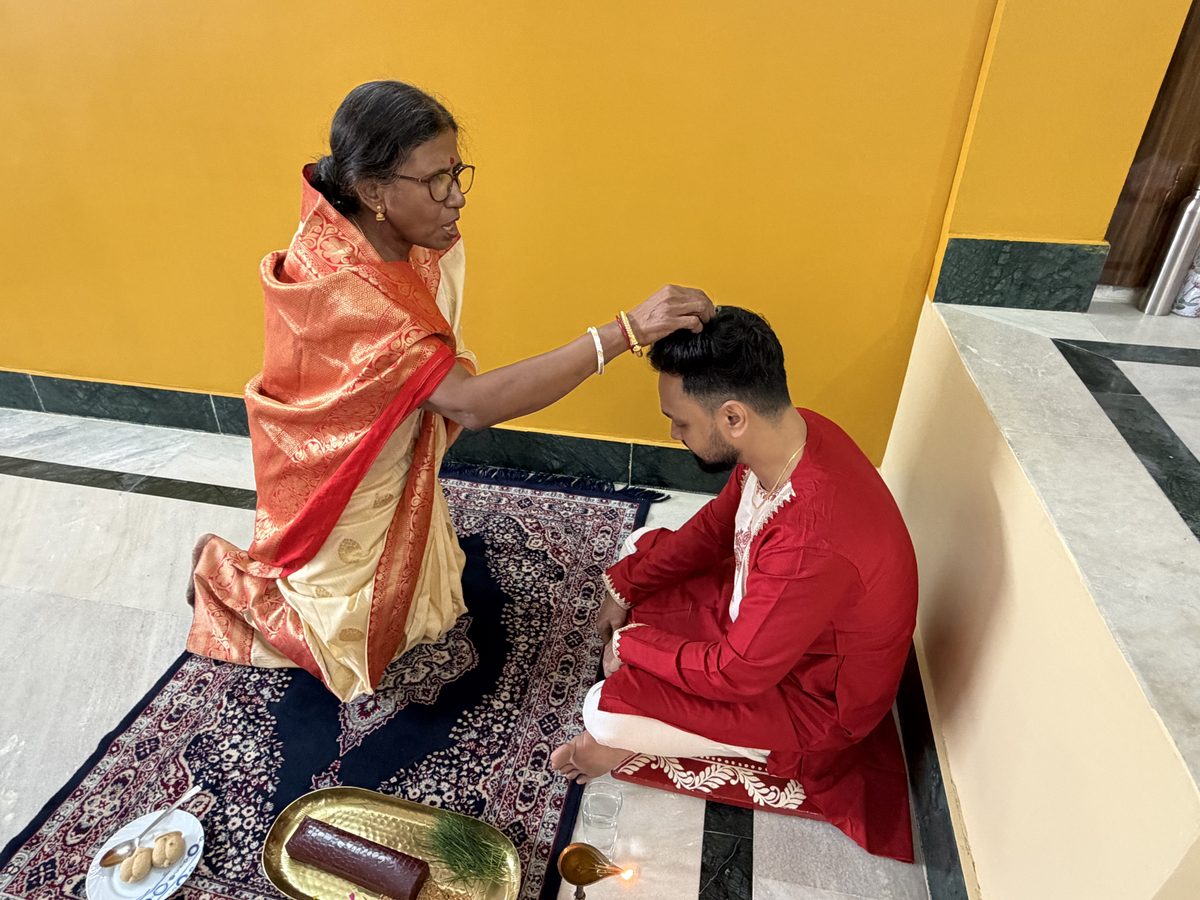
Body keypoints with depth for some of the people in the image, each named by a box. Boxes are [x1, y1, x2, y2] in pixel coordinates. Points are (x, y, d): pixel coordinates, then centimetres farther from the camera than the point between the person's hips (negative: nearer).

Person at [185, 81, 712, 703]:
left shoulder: (400, 238, -11)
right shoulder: (336, 284, -37)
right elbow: (471, 404, -46)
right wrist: (625, 332, -50)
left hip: (397, 467, 8)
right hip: (339, 487, -7)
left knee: (428, 609, 22)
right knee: (353, 648, 14)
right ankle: (221, 566, 31)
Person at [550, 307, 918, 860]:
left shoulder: (811, 539, -42)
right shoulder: (787, 432, -16)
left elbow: (738, 674, -29)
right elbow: (715, 527, 2)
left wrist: (632, 643, -14)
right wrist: (625, 585, -1)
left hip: (813, 693, -8)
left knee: (606, 714, -19)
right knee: (643, 546, 11)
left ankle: (626, 738, 18)